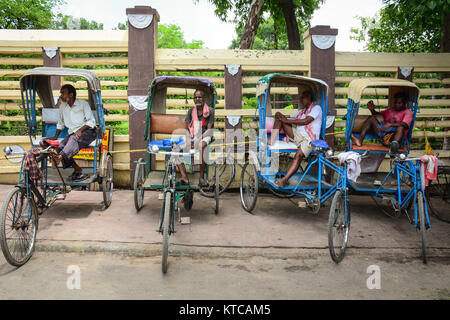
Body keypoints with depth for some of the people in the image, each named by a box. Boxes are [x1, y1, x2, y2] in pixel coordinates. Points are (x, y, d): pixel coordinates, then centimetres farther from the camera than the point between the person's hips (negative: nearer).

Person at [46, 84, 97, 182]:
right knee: (60, 148, -22)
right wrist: (55, 136, 21)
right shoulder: (62, 106, 18)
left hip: (87, 132, -5)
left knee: (74, 138, -39)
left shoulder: (83, 104, 2)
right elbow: (60, 123, 30)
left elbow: (91, 121, -6)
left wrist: (80, 130, -20)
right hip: (72, 133, 5)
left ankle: (60, 157, -56)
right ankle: (78, 170, -22)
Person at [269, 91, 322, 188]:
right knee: (278, 115, -5)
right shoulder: (301, 111, 28)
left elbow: (306, 121, -12)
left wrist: (287, 120, -11)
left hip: (308, 138, -7)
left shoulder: (316, 108, 5)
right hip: (296, 134, 7)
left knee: (298, 155, -36)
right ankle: (271, 142, -18)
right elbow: (287, 119, 22)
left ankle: (284, 180, -42)